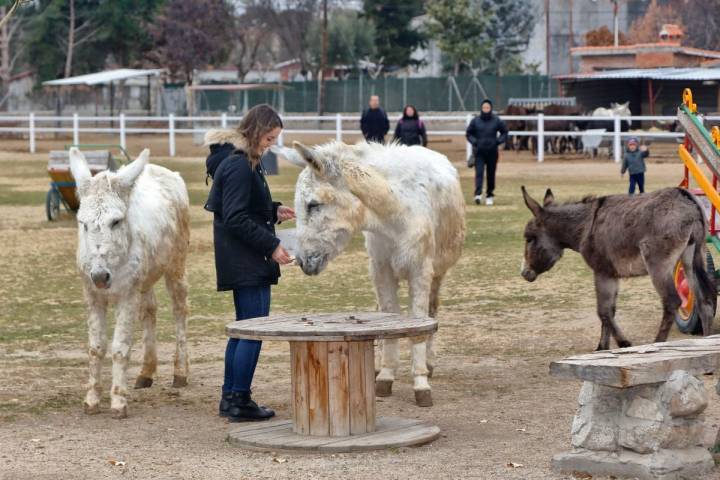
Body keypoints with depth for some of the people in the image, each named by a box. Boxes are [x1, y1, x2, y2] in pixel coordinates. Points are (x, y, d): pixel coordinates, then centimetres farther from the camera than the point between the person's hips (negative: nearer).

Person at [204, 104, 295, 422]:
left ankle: (231, 397, 21)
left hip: (244, 261, 11)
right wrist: (271, 246, -22)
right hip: (247, 262, -11)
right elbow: (236, 218, -22)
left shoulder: (243, 162, 14)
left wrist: (274, 212, 9)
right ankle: (240, 401, -3)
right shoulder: (239, 166, -17)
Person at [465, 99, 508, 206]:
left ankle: (490, 195, 20)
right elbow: (468, 133, 10)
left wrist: (498, 141, -5)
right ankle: (478, 194, -22)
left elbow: (504, 132, 10)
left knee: (491, 175, 7)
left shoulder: (496, 121, 0)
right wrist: (474, 142, -6)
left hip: (492, 152, 1)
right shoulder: (475, 121, 0)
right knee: (479, 172, -14)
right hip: (479, 152, -1)